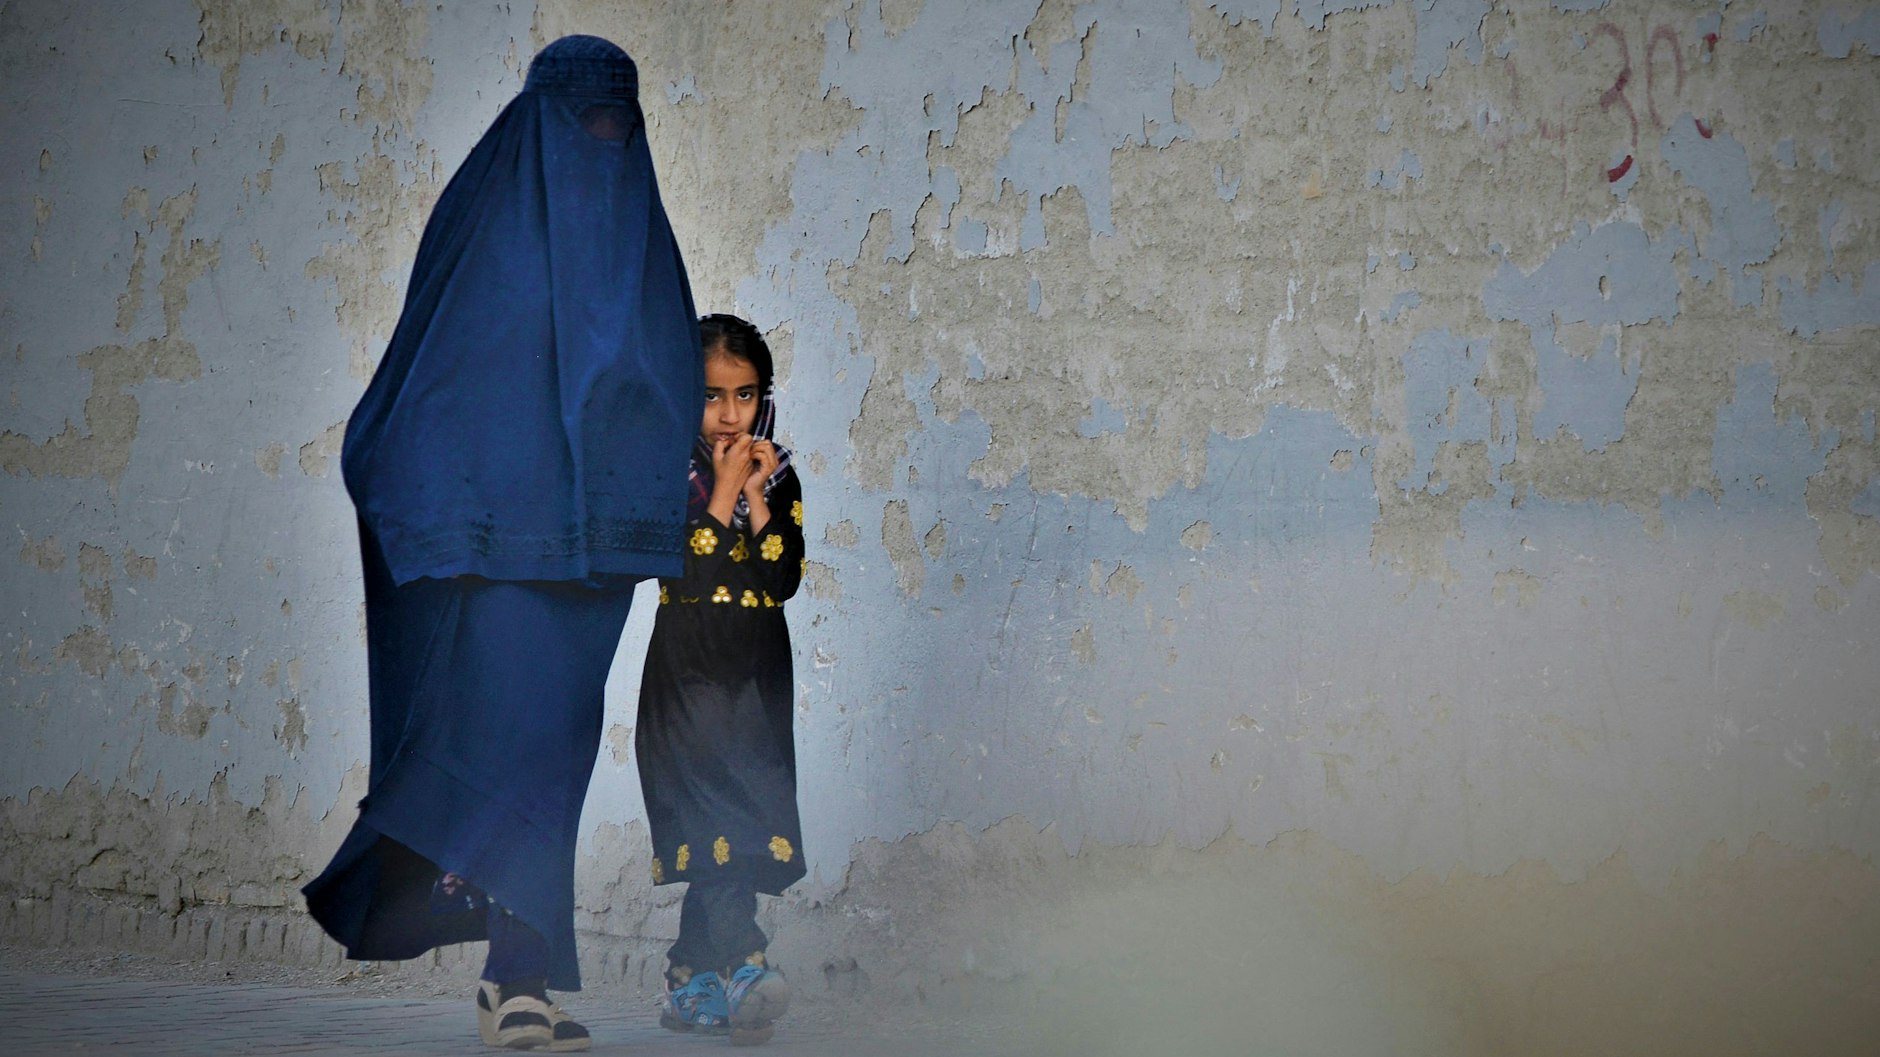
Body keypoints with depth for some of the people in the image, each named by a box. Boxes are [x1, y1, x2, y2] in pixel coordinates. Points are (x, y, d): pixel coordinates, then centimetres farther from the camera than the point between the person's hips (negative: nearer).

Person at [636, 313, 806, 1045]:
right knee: (718, 815, -18)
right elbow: (682, 575, -14)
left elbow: (785, 580, -1)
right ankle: (743, 966, -27)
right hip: (688, 672, -4)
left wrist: (757, 497, -9)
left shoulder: (777, 476, 10)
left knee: (713, 830, 2)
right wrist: (723, 492, -12)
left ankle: (690, 984, 9)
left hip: (757, 675, 4)